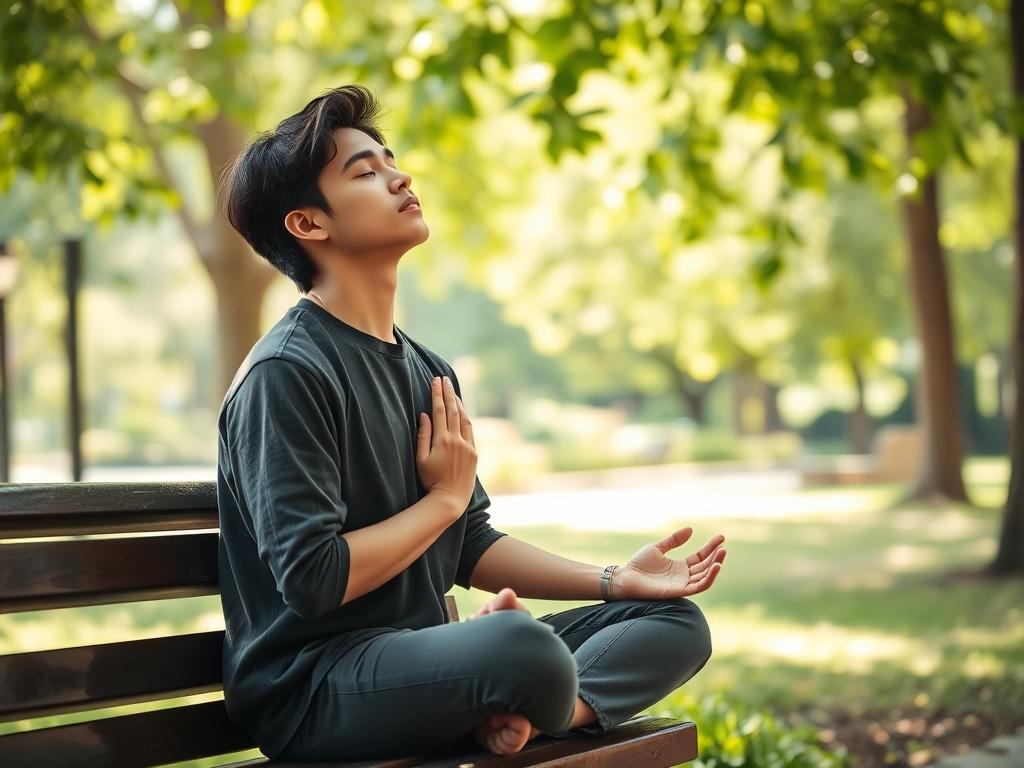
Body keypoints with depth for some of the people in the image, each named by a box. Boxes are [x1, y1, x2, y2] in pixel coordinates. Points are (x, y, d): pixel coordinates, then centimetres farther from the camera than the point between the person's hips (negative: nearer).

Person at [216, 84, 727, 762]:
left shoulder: (429, 372, 15)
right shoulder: (286, 374, -12)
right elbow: (313, 578, -19)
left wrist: (615, 580, 7)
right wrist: (445, 498, -7)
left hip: (418, 657, 9)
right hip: (314, 687, -9)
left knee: (677, 622, 5)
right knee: (521, 642, -39)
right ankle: (537, 713, -6)